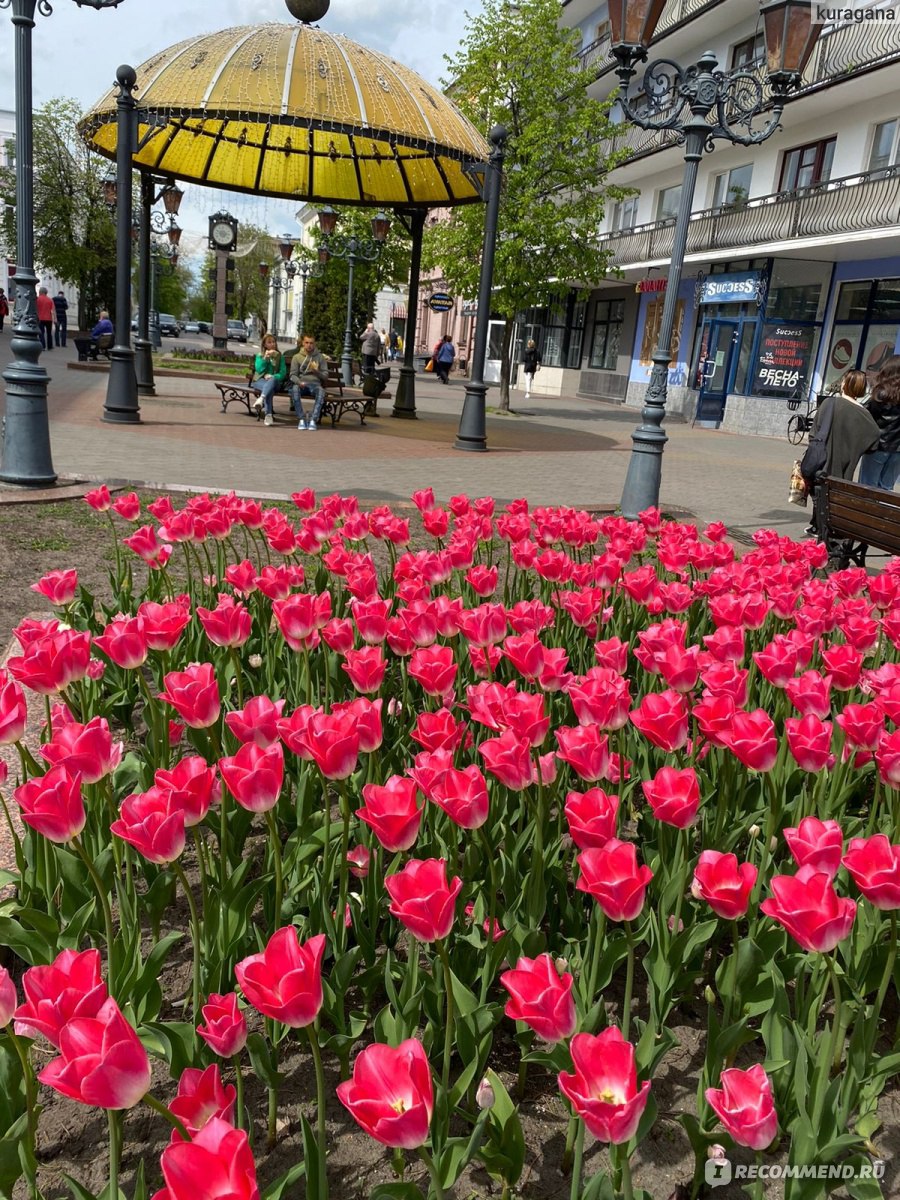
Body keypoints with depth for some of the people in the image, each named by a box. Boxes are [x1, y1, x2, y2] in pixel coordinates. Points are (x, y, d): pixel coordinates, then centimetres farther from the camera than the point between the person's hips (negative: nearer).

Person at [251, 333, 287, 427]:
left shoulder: (280, 356, 13)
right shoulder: (259, 356, 13)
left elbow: (283, 373, 3)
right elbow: (259, 369, -3)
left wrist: (273, 376, -16)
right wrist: (265, 357, -12)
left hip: (274, 380, 0)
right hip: (260, 381, 0)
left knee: (272, 380, -39)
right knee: (268, 388, -37)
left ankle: (261, 399, -61)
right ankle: (269, 415, -52)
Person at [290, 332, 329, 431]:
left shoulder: (320, 357, 12)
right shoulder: (297, 357, 12)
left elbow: (325, 376, 9)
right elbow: (293, 375, 6)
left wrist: (317, 371, -13)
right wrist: (299, 382, -17)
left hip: (315, 383, 0)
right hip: (301, 383, 0)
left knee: (321, 391, -36)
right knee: (295, 389, -36)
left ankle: (313, 420, -39)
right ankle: (301, 419, -33)